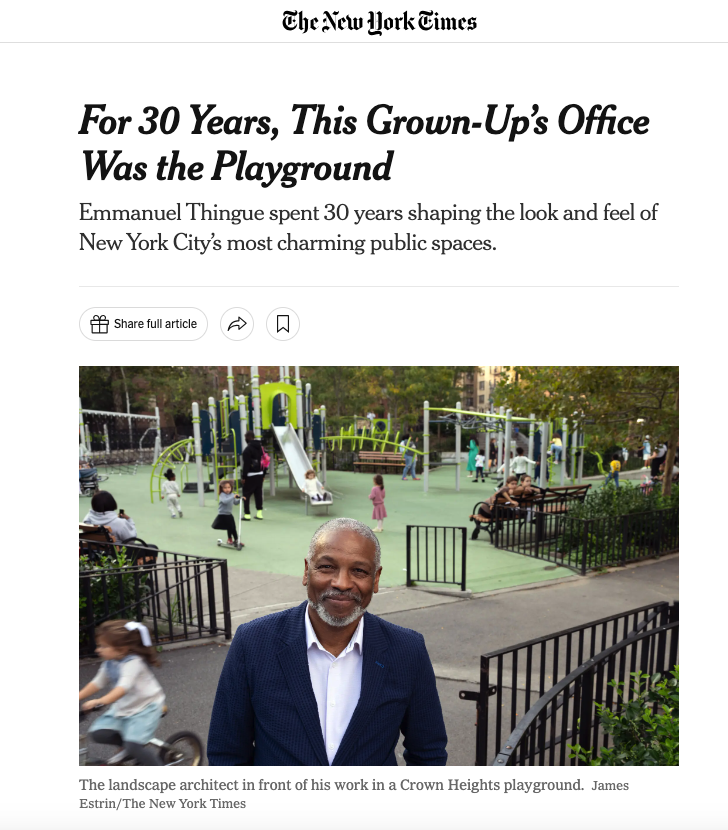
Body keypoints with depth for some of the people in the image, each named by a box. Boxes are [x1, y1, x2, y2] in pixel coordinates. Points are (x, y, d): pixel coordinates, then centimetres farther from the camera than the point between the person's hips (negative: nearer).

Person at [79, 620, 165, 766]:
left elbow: (123, 687, -38)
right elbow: (97, 683, 13)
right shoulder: (109, 664, 0)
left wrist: (100, 702, -50)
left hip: (146, 707, -8)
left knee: (133, 747, -18)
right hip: (123, 709, 8)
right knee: (98, 733, -8)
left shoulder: (133, 662, -26)